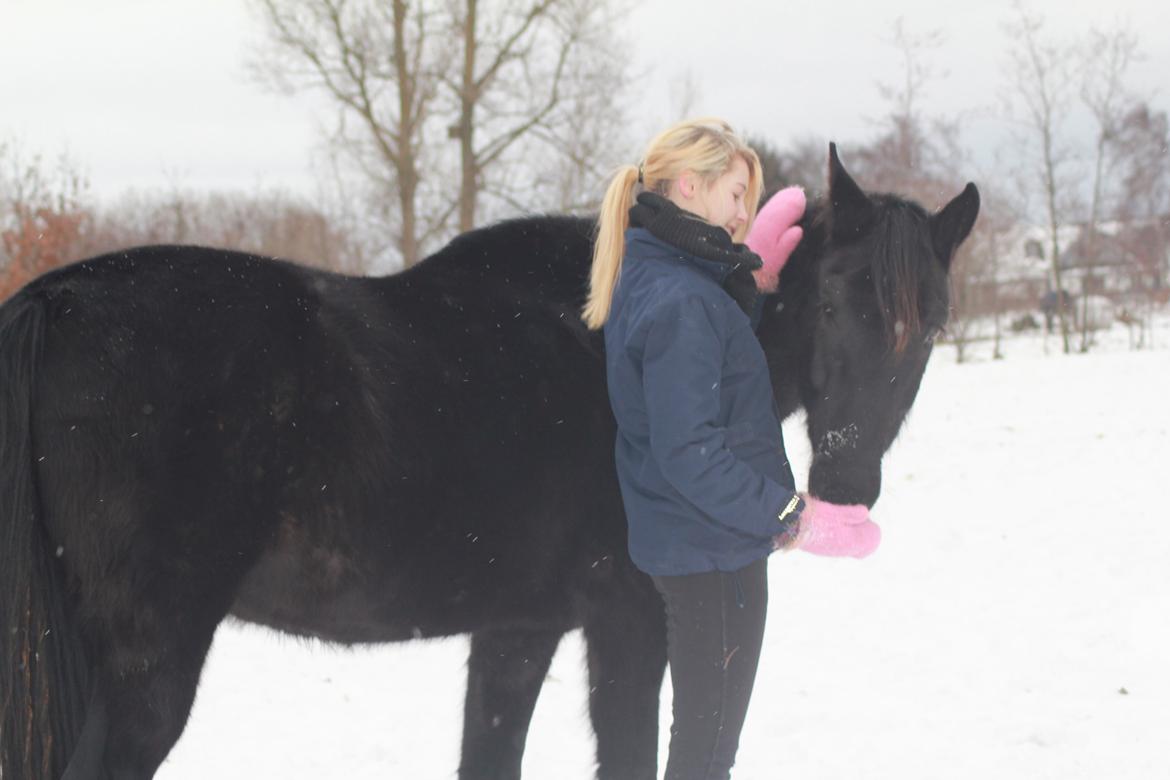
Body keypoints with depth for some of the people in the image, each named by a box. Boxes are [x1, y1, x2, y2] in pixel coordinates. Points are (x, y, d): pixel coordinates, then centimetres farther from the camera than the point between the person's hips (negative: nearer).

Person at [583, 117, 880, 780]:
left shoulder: (646, 280, 8)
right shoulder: (683, 301, -22)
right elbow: (688, 452, -26)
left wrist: (750, 279, 8)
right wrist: (792, 517, -21)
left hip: (680, 545, 10)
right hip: (714, 551, -10)